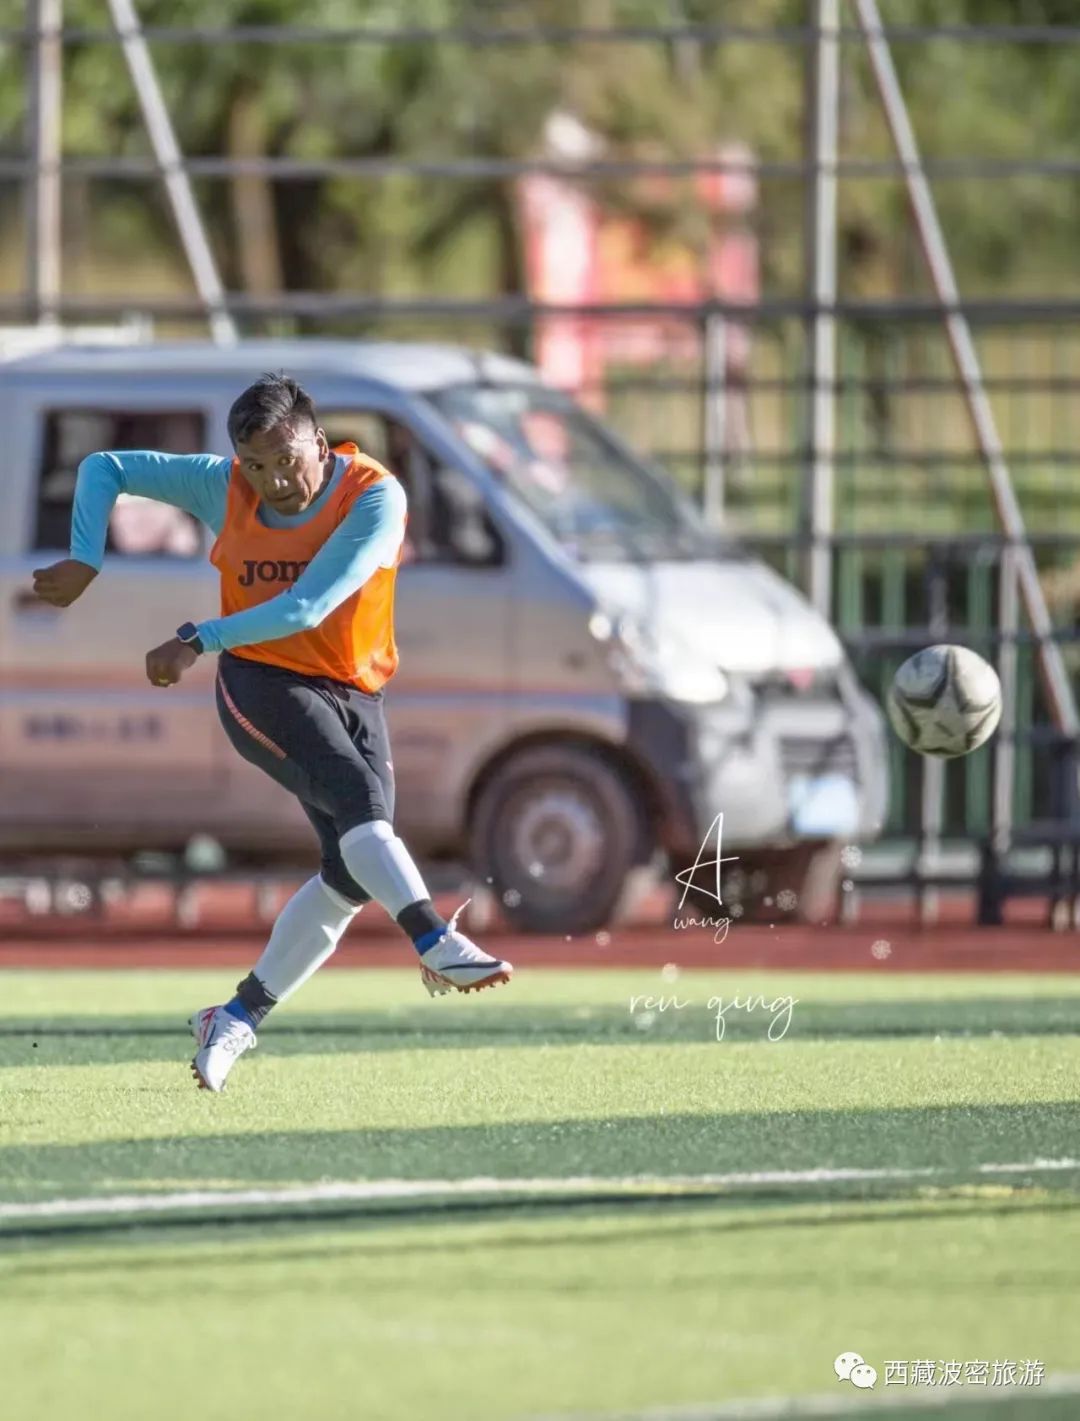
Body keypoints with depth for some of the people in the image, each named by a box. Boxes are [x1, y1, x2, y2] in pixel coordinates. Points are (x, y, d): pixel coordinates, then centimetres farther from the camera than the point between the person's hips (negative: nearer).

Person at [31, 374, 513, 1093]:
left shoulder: (375, 498, -16)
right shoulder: (222, 487, -7)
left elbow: (308, 607, -24)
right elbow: (106, 468, 5)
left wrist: (200, 641, -25)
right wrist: (86, 562, -6)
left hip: (352, 691, 2)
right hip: (261, 683, -2)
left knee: (351, 875, -4)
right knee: (358, 793, -28)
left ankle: (239, 1018, 7)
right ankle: (438, 944, -46)